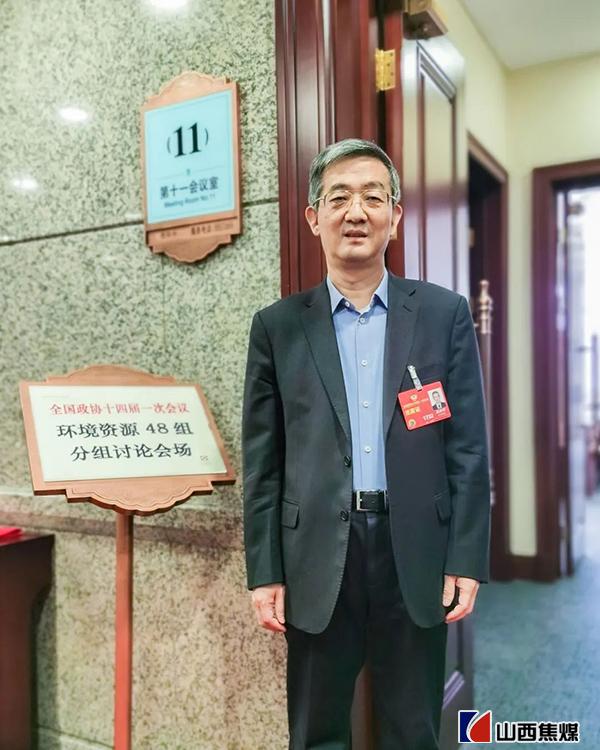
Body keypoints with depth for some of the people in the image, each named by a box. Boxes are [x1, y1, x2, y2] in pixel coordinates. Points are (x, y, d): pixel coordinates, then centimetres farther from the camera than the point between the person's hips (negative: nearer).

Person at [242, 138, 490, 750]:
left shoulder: (444, 313, 3)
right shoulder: (278, 326, 3)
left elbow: (468, 448, 2)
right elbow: (261, 462, 2)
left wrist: (467, 560, -3)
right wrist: (264, 574, 0)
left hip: (416, 557, 0)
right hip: (316, 559, 1)